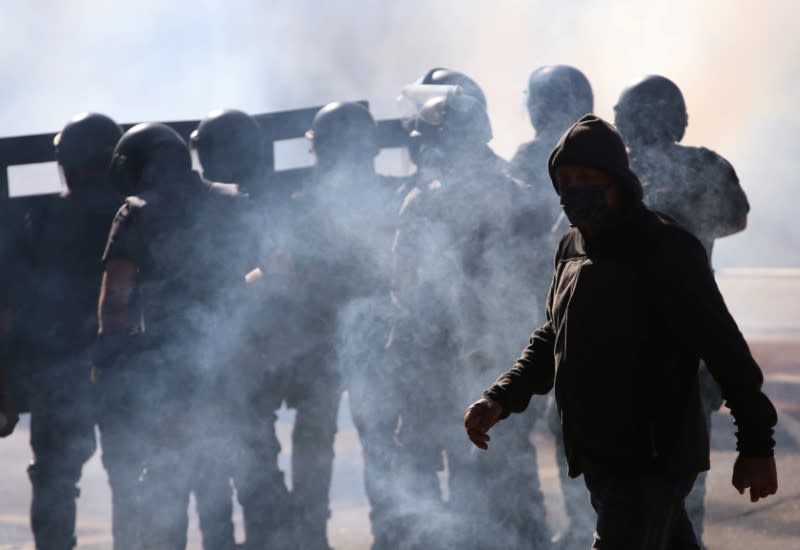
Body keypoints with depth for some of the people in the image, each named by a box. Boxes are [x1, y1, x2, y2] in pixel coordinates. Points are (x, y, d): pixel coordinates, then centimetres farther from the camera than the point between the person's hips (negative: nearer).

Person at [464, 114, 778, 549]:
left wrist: (756, 445, -13)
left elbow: (723, 347, -14)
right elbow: (552, 340, 21)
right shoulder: (572, 247, 11)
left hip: (652, 460, -8)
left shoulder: (664, 249, -14)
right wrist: (500, 398, 5)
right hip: (600, 461, 8)